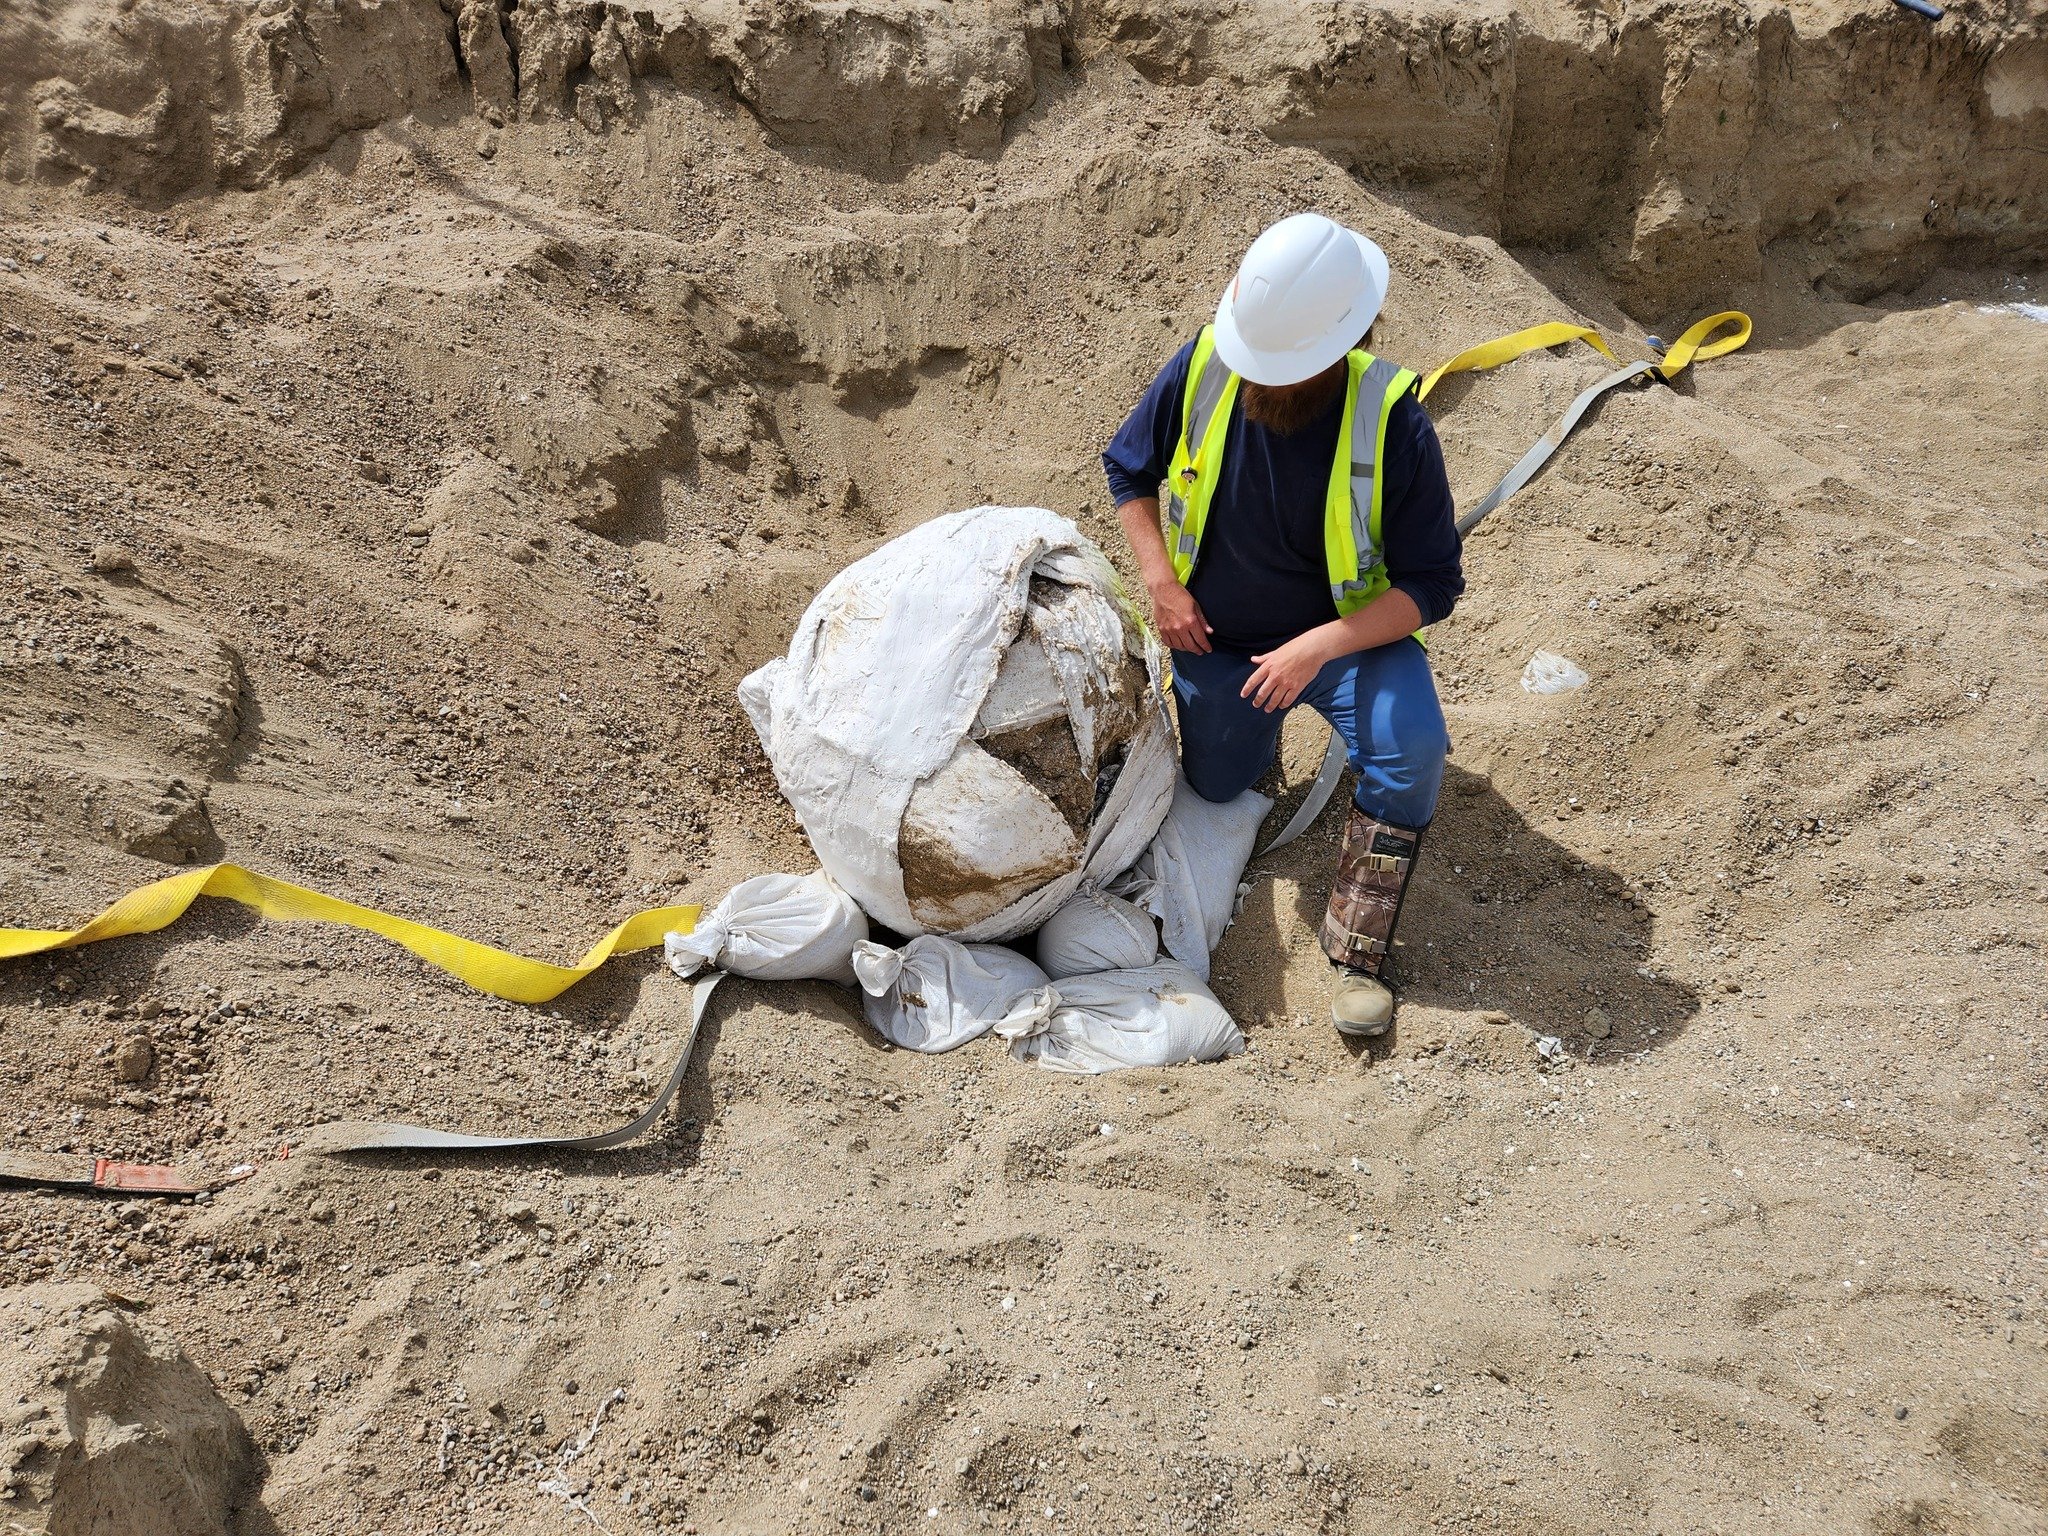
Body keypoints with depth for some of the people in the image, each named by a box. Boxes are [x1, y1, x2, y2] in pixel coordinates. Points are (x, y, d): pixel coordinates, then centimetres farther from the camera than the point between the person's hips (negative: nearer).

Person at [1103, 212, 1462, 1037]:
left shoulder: (1393, 423, -25)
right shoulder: (1202, 369, -18)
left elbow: (1432, 584, -20)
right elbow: (1127, 469, 2)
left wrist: (1317, 648, -32)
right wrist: (1160, 582, -10)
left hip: (1345, 633, -3)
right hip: (1215, 638, 3)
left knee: (1411, 751, -30)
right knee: (1215, 790, 18)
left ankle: (1356, 949, -15)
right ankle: (1259, 721, 51)